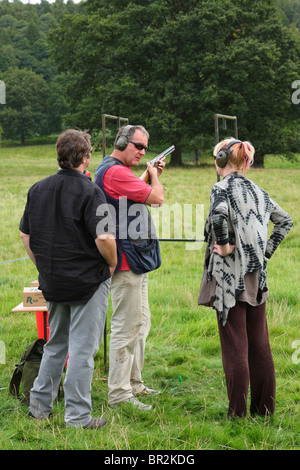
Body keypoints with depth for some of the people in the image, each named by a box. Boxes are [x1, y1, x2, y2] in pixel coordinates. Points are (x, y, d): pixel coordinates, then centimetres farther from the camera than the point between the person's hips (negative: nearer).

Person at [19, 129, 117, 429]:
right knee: (82, 348, 1)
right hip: (88, 281, -6)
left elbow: (25, 236, 12)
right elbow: (104, 238, -22)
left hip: (52, 281, 6)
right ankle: (77, 416, 5)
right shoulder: (89, 192, -15)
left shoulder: (38, 190, 5)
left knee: (55, 344, 20)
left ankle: (39, 404, 25)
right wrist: (112, 263, -3)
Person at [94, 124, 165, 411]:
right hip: (126, 261, -11)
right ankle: (119, 393, -1)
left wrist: (151, 176, 19)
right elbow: (157, 199, -17)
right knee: (126, 327, -7)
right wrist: (154, 177, 2)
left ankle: (133, 384, 27)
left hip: (135, 259, 11)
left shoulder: (111, 170, 18)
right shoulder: (115, 171, -17)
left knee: (140, 323, 17)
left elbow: (139, 195, 29)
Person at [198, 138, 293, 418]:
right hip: (256, 275, 7)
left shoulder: (222, 188, -9)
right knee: (259, 342, 11)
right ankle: (264, 407, 18)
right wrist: (265, 251, 16)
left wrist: (224, 245, -17)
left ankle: (238, 411, 4)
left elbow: (219, 215, -31)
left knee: (235, 345, -1)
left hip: (230, 276, -6)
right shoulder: (257, 191, 12)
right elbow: (285, 220, 19)